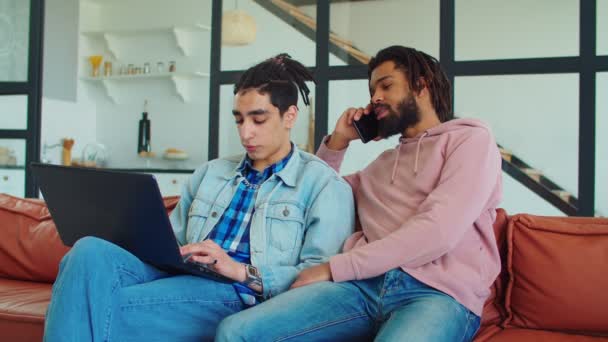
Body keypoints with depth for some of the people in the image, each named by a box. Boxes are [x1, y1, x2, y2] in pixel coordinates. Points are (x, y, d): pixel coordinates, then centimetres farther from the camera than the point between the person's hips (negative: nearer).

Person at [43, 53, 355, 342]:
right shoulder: (210, 173, 26)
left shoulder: (325, 185, 7)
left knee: (97, 310, -27)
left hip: (237, 294, -6)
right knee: (91, 251, -26)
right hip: (178, 277, 6)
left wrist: (243, 271, -15)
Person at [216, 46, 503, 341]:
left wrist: (334, 269, -10)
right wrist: (338, 141, 22)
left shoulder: (471, 139, 6)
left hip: (438, 293, -6)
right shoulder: (384, 163, 28)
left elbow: (438, 232, -10)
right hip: (365, 283, 6)